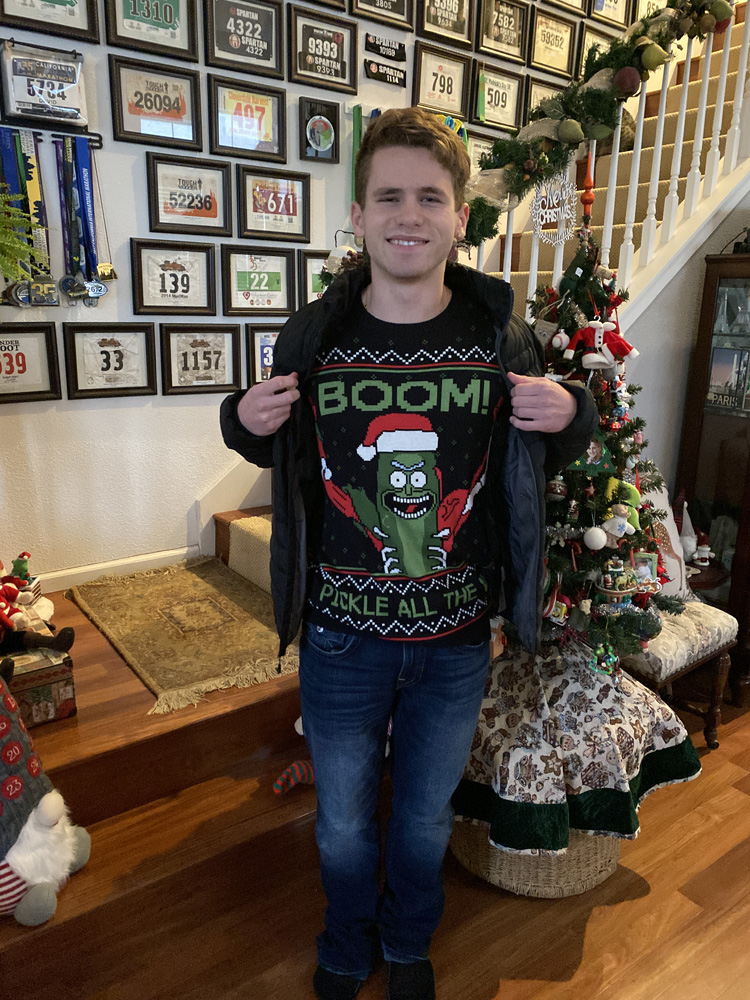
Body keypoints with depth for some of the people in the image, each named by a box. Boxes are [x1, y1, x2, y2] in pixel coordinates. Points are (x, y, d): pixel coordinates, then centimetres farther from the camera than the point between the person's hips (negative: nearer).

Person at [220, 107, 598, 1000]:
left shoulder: (504, 339, -7)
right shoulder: (312, 335, -8)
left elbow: (544, 461, 6)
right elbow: (278, 453, 7)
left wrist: (571, 416, -15)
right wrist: (246, 423, -15)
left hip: (456, 642, 1)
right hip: (342, 638, 0)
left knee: (426, 820, 24)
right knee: (343, 824, 22)